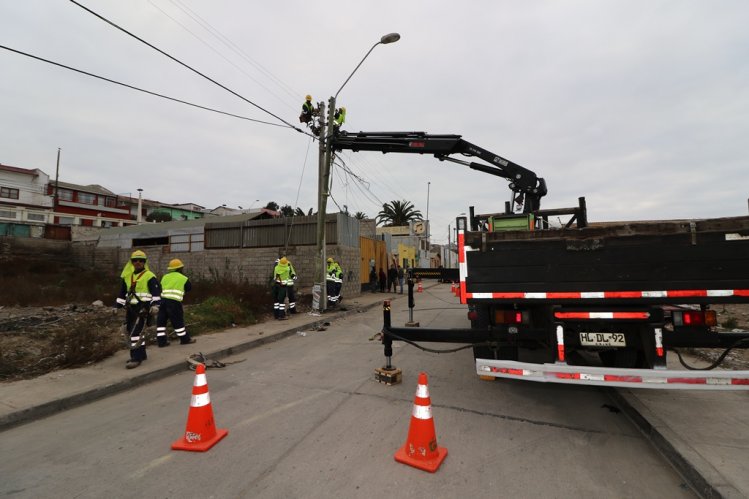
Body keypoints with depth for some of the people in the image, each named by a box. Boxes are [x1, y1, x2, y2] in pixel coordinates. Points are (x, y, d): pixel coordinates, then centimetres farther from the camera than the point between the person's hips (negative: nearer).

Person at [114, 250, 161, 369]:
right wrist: (117, 306, 19)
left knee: (136, 332, -12)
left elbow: (156, 292, -13)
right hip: (130, 308, 8)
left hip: (142, 308, -8)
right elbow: (122, 293, 23)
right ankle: (141, 354, 26)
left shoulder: (150, 276, -7)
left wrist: (155, 304, -25)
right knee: (132, 331, 14)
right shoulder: (127, 276, 15)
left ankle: (136, 357, -5)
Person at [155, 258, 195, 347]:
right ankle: (185, 339, 16)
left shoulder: (165, 277, 17)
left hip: (162, 300, 4)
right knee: (178, 321, 5)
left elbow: (160, 287, 18)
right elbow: (189, 287, 15)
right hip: (174, 301, -4)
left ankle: (161, 341, 15)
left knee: (161, 320, 12)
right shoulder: (183, 278, 4)